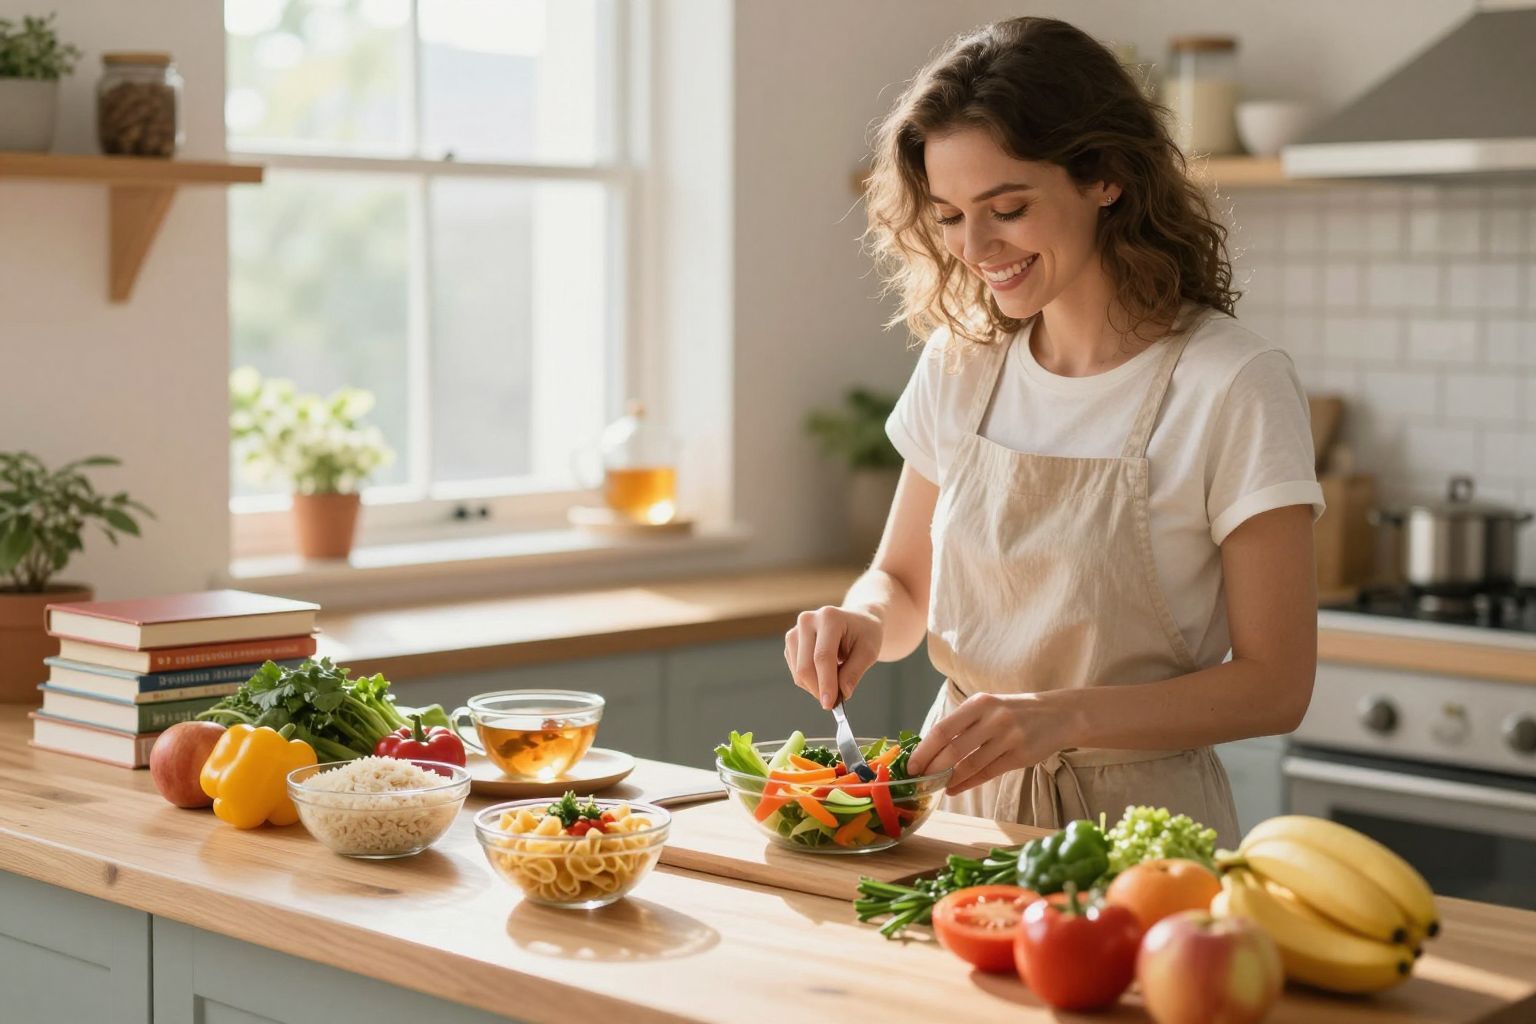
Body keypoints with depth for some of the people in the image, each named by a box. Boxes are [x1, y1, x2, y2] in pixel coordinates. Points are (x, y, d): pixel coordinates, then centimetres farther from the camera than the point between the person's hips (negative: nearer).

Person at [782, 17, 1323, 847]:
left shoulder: (1235, 388, -11)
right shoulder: (959, 363, 5)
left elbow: (1274, 686, -10)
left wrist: (1062, 715, -23)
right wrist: (864, 621, -8)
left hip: (1134, 819, -4)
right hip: (961, 802, 4)